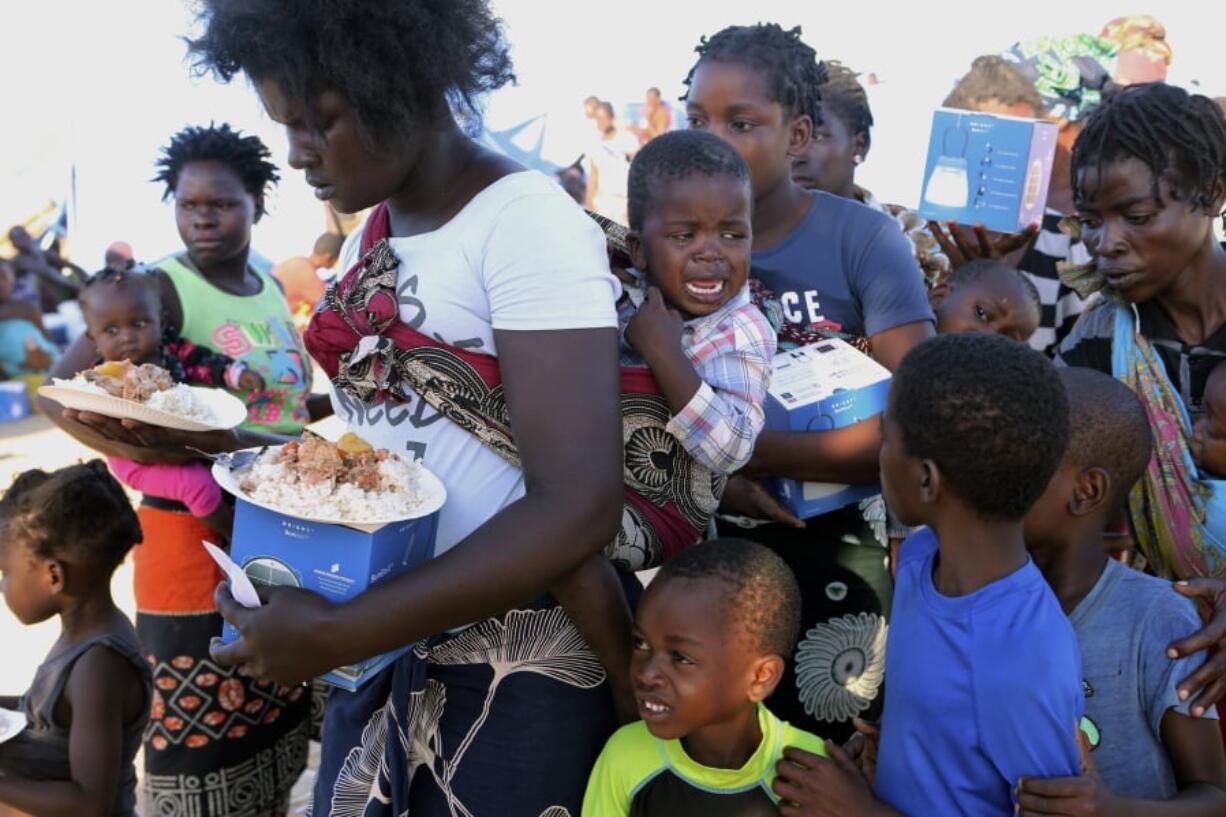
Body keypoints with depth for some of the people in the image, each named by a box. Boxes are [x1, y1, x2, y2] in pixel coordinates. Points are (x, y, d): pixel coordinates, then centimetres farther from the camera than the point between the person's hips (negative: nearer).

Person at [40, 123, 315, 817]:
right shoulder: (162, 289, -11)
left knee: (273, 734, 17)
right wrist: (133, 449, -31)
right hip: (194, 532, -7)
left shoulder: (272, 287, 10)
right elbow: (58, 390, -19)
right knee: (200, 755, -1)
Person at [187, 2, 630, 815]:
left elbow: (579, 507, -24)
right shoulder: (370, 235, 8)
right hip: (382, 647, 7)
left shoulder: (527, 221, -17)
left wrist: (337, 633, -24)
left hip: (510, 670, -7)